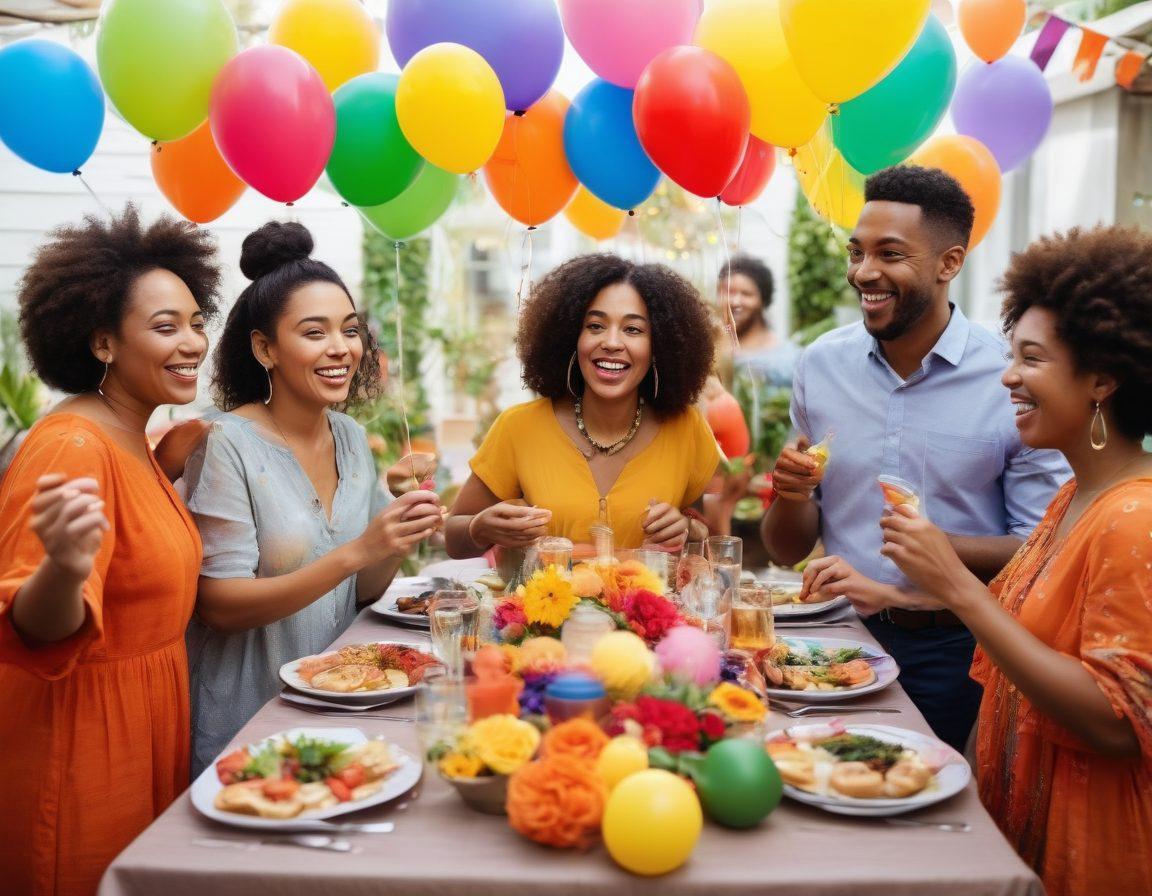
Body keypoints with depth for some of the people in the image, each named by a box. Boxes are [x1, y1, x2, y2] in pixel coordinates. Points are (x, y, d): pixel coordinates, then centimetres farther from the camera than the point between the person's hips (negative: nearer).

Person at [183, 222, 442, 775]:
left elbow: (360, 591, 6)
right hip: (246, 724, -6)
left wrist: (400, 539, -14)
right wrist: (355, 552, -28)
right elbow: (219, 607, -20)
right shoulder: (227, 445, -17)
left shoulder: (352, 439, 1)